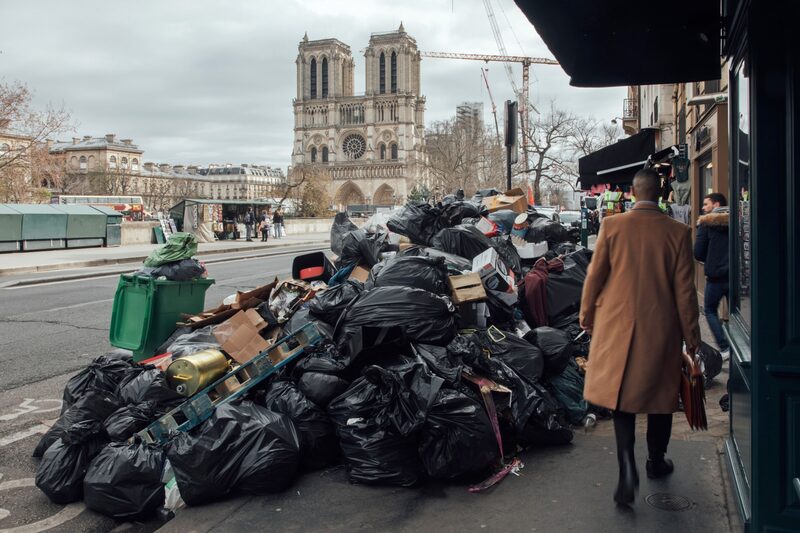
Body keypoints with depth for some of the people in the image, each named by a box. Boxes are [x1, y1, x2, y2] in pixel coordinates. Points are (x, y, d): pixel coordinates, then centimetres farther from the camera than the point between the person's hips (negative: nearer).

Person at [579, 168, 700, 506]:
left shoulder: (612, 225, -7)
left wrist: (587, 316, 12)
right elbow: (684, 289, -4)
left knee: (622, 398, 8)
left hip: (618, 326, 0)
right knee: (659, 396, 17)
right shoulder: (678, 233, -7)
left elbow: (595, 276, -2)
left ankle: (628, 470, -7)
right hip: (661, 329, 0)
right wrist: (691, 336, 6)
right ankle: (656, 462, 34)